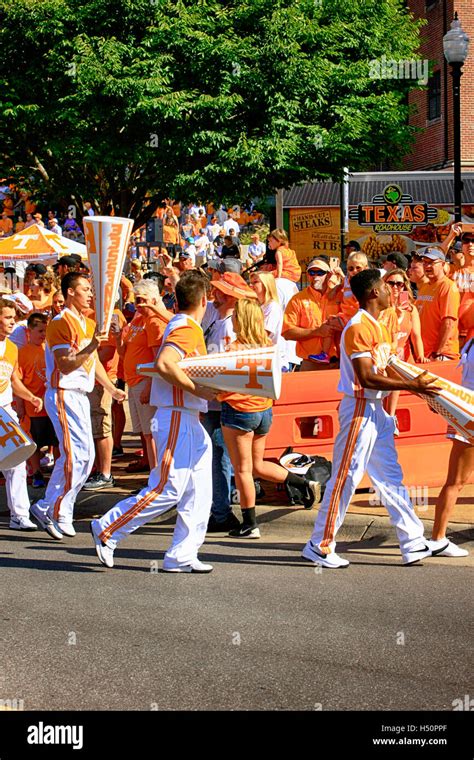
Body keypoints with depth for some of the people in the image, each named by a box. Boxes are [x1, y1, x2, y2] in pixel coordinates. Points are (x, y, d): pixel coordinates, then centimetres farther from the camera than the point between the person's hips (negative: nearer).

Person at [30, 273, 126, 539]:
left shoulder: (89, 324, 16)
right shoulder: (61, 323, -13)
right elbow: (65, 365, -21)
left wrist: (113, 389, 25)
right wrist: (90, 347, -31)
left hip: (81, 396, 9)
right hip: (64, 395, -9)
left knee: (86, 456, 9)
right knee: (75, 454, -14)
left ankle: (62, 513, 16)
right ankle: (48, 509, -5)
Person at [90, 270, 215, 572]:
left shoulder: (180, 326, 16)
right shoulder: (187, 330, -15)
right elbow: (165, 364, -30)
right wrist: (198, 390, -24)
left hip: (190, 422, 10)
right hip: (177, 419, -10)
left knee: (198, 492, 7)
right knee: (168, 489, -10)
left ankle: (181, 556, 8)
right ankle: (107, 530, -1)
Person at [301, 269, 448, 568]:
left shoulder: (377, 327, 14)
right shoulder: (359, 327, -18)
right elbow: (366, 378, -24)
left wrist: (419, 387, 7)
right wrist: (411, 385, -24)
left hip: (377, 409, 10)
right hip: (360, 408, -10)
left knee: (390, 478, 10)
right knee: (346, 477, -4)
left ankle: (414, 544, 12)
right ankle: (320, 546, 5)